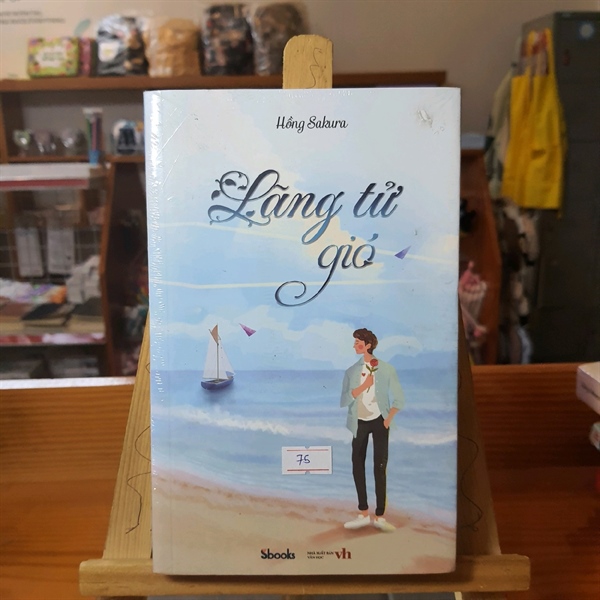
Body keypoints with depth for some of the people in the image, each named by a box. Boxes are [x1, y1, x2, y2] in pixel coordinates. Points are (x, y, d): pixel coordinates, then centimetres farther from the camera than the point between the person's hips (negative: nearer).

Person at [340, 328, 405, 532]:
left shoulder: (386, 369, -4)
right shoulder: (351, 371, 2)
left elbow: (398, 398, -1)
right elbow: (344, 401, -6)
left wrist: (388, 420, -8)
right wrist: (364, 385, -15)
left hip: (378, 421, -3)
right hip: (359, 423, 3)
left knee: (380, 468, -2)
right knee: (357, 467, 5)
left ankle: (379, 516, 5)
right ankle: (363, 514, 16)